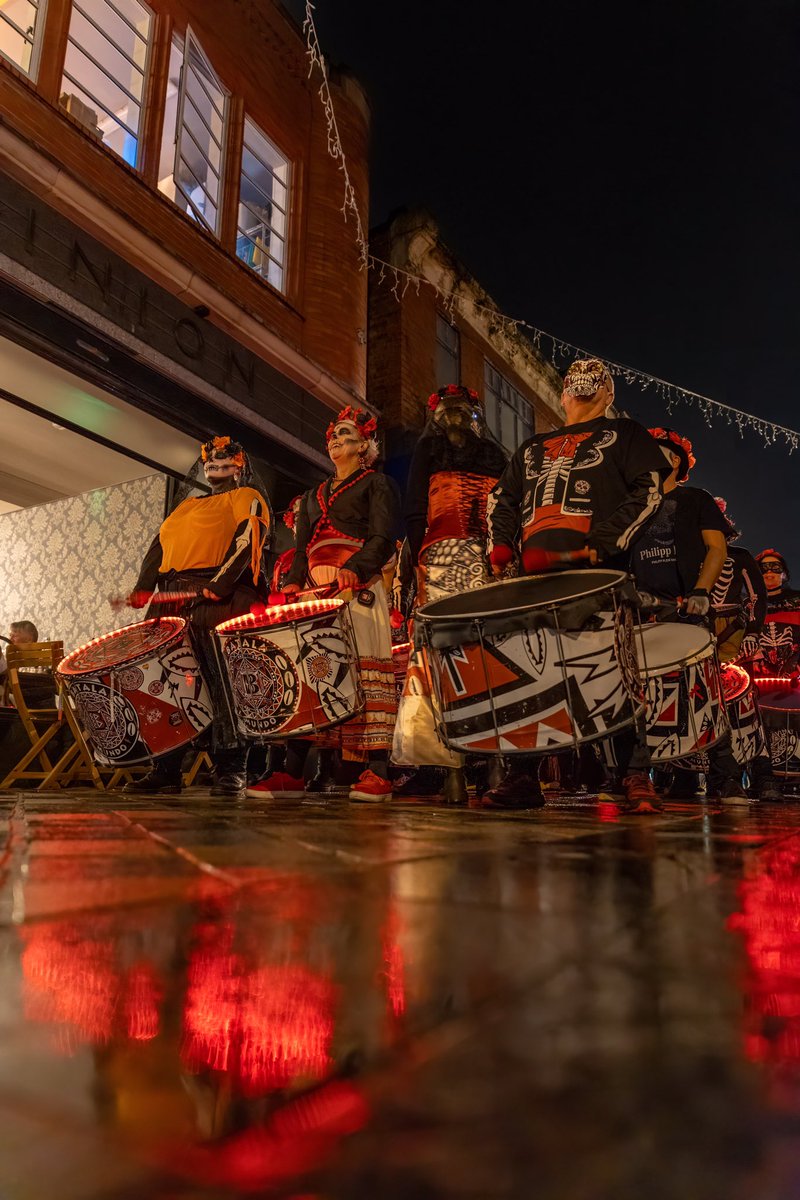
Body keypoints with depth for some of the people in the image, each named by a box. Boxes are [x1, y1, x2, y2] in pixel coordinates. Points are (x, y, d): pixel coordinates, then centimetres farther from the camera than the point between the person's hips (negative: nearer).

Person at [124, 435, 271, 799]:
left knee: (223, 684, -13)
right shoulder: (187, 505, 32)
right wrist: (144, 587, 3)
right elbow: (159, 545, 21)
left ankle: (231, 771, -11)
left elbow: (247, 540, -6)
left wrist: (219, 584, -20)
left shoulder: (247, 498, 11)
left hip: (220, 600, -7)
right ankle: (165, 770, 7)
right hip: (172, 601, 7)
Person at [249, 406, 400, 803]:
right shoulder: (314, 495, 30)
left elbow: (383, 539, -4)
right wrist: (292, 584, 6)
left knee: (366, 666, -15)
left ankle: (377, 774, -15)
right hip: (316, 589, 6)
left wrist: (353, 569, -22)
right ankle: (293, 773, -5)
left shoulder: (376, 483, 11)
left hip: (359, 584, -6)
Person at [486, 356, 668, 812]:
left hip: (599, 572, -4)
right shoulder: (533, 447, 31)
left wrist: (604, 542, -11)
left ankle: (638, 779, -3)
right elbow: (502, 498, 28)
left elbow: (648, 492, 3)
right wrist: (501, 545, 8)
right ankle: (523, 777, 4)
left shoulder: (624, 434, 17)